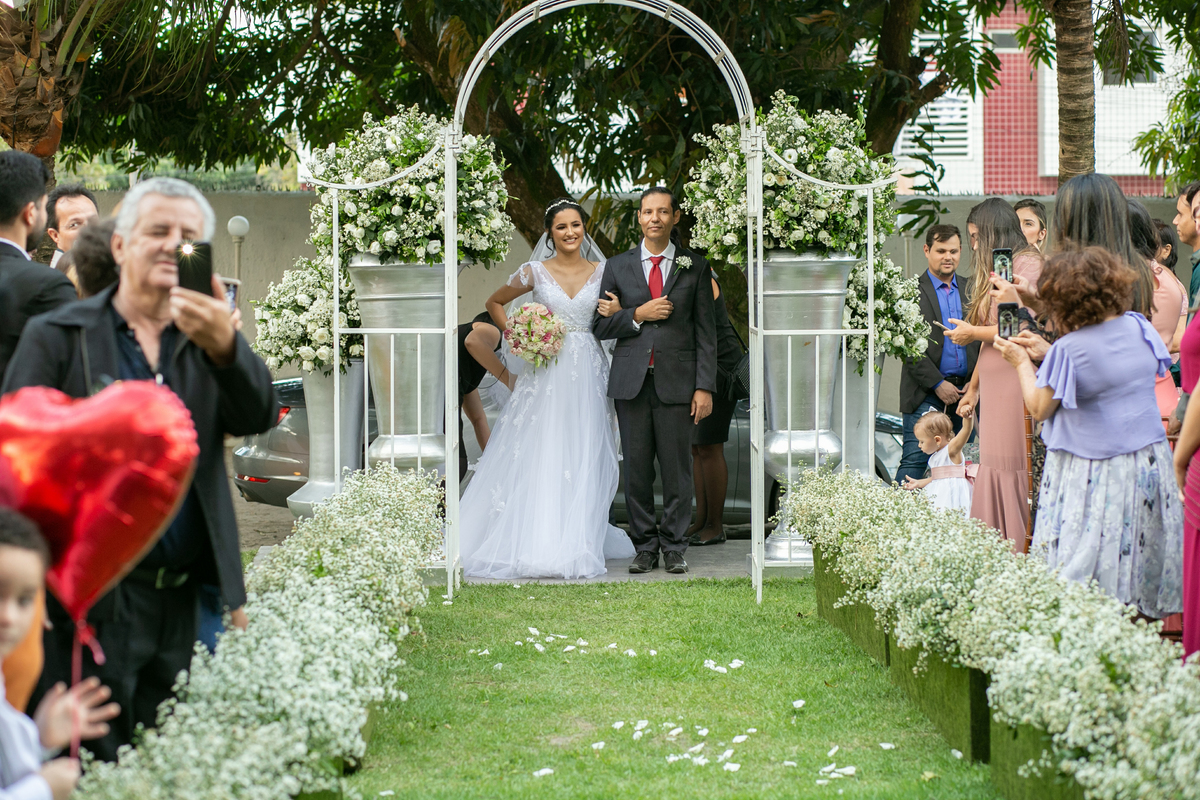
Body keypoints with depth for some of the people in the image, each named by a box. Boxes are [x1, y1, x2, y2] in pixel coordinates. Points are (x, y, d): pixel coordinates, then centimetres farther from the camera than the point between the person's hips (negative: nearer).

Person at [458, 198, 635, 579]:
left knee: (582, 458, 1)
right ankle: (536, 542, -4)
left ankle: (575, 542, 8)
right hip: (545, 372, -2)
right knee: (540, 457, -6)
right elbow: (494, 303, 14)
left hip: (587, 372, 2)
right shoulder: (535, 272, 2)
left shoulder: (602, 272, 7)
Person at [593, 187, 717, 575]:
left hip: (676, 382, -1)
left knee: (676, 468, -1)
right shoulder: (618, 266, 10)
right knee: (636, 469, 2)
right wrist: (638, 315, -8)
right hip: (631, 382, 1)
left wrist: (704, 387, -3)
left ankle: (673, 547, 9)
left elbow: (705, 331, 4)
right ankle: (645, 547, 10)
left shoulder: (695, 267, 7)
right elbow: (600, 325, 10)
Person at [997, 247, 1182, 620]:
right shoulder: (1139, 327, 1)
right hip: (1149, 460, 6)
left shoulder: (1069, 349, -17)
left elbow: (1039, 408, -8)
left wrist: (1022, 362, 8)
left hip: (1091, 471, -6)